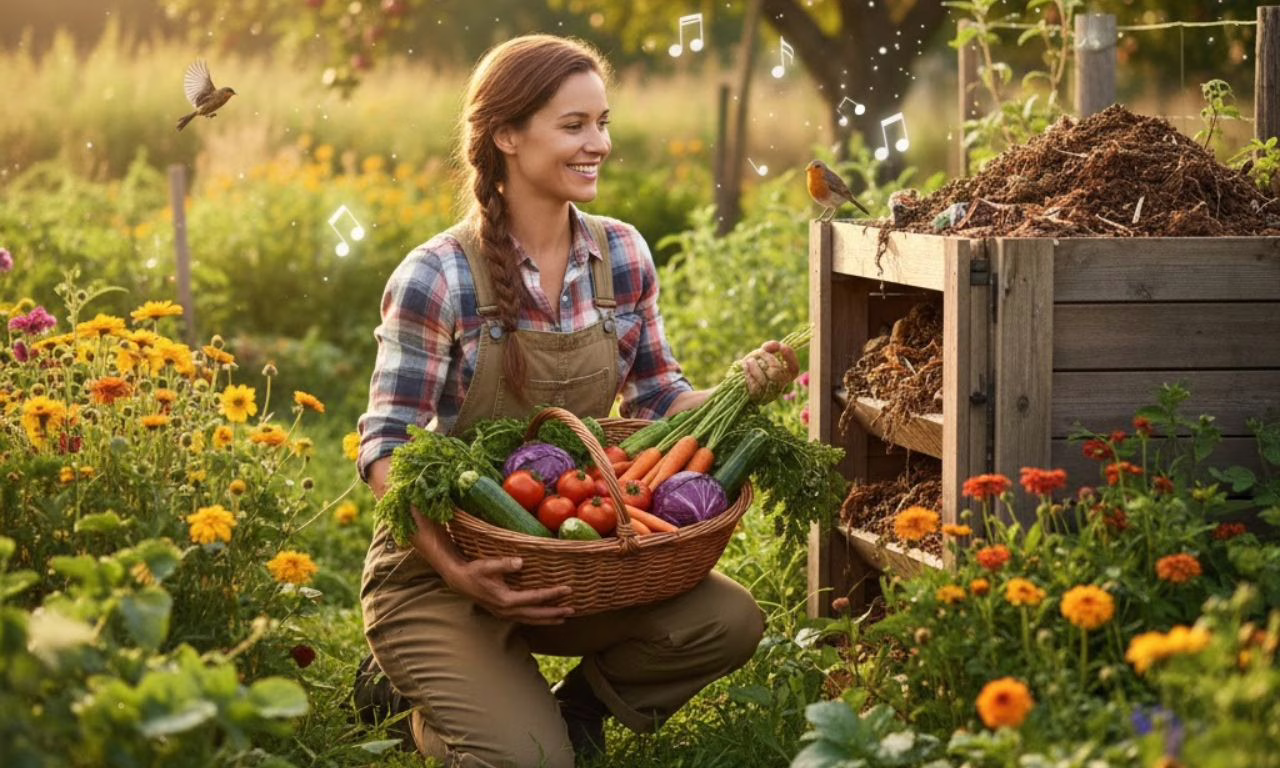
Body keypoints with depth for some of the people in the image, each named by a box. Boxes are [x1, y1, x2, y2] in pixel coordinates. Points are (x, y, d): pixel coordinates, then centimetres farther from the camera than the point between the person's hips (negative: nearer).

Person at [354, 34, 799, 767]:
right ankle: (414, 684, 11)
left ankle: (578, 705, 8)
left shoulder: (622, 255, -1)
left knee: (729, 621, -19)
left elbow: (656, 398, 8)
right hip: (439, 563, -5)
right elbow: (386, 448, -16)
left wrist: (741, 389, -14)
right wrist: (453, 570, -30)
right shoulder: (437, 278, -17)